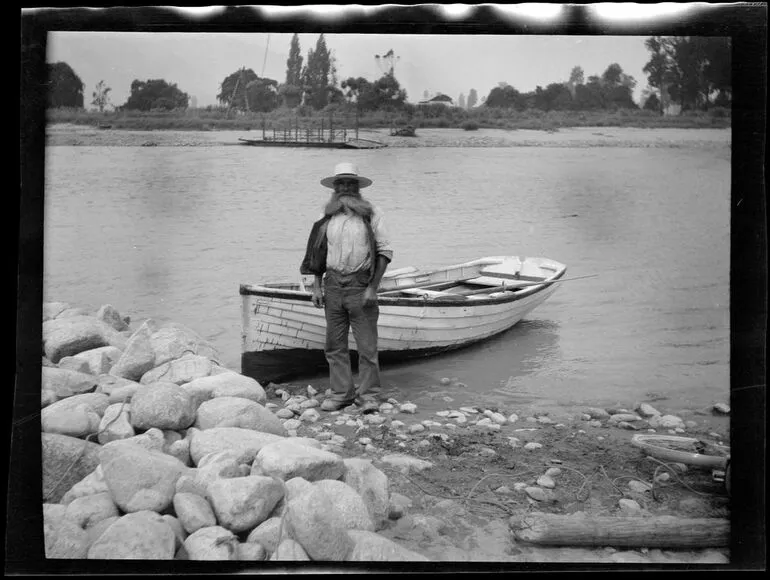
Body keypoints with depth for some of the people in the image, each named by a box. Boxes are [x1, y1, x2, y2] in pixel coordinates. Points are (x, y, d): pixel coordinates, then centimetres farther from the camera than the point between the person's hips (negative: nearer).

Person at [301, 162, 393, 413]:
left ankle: (367, 395, 8)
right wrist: (317, 287, 7)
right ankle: (341, 392, 17)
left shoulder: (371, 214, -1)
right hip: (333, 285, 4)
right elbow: (318, 253, 15)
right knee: (335, 345, 7)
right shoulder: (328, 216, 10)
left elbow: (385, 251, -3)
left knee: (367, 345, -2)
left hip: (360, 285, -4)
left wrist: (373, 287, -10)